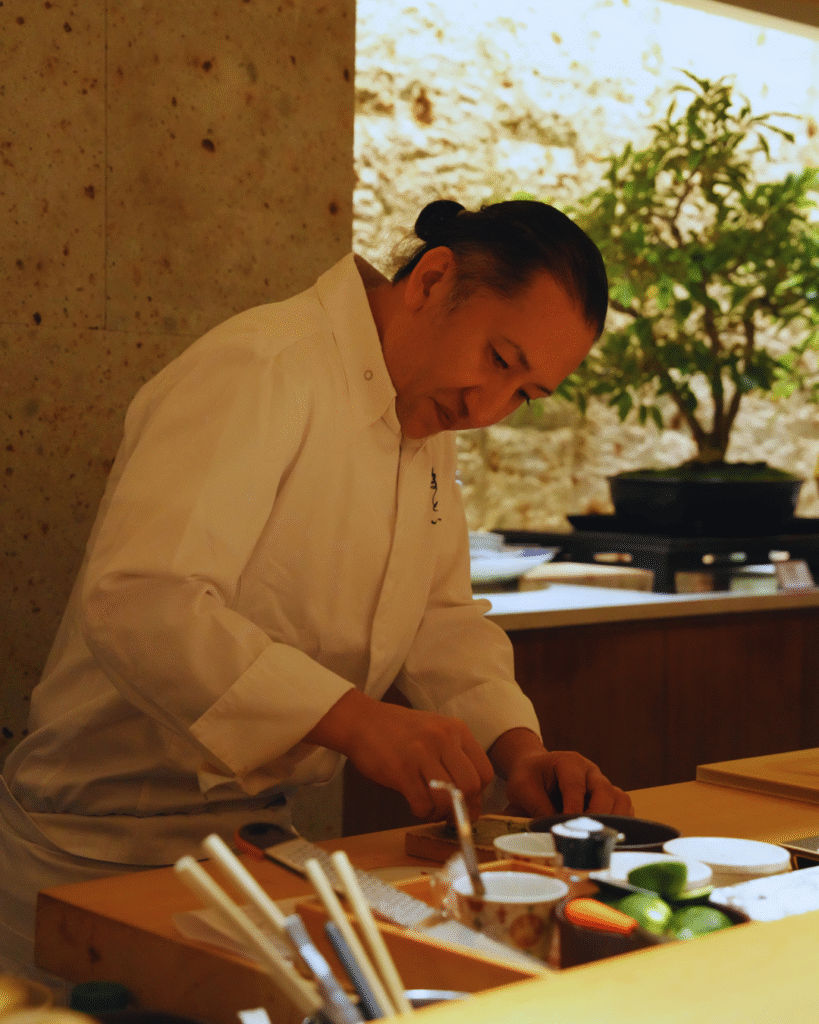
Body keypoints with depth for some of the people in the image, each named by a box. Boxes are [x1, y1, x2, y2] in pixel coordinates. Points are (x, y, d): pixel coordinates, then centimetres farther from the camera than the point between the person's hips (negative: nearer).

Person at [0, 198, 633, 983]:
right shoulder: (256, 373, -23)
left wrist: (519, 749, -8)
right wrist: (356, 719, -43)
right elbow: (138, 601, -35)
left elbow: (442, 615, 10)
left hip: (260, 832, 8)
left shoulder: (429, 417, 7)